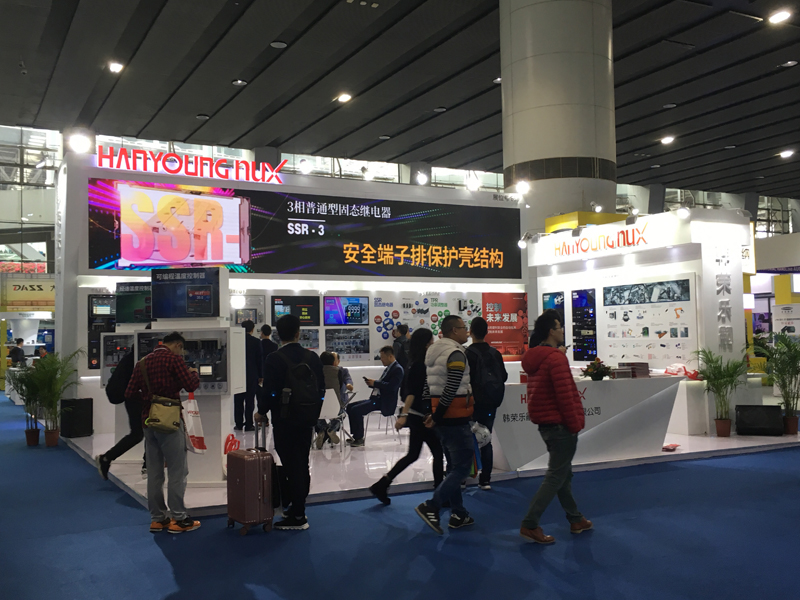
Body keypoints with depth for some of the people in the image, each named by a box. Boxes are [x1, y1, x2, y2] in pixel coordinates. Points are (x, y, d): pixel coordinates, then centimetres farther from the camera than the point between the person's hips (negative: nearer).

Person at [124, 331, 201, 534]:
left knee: (154, 472, 11)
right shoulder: (173, 358, -8)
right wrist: (194, 373, 6)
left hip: (148, 422, 7)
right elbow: (191, 385, -14)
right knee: (177, 471, 0)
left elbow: (130, 393, 11)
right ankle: (179, 518, 2)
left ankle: (158, 518, 17)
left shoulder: (142, 362, 12)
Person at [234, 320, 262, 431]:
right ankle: (248, 425, 0)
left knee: (238, 401, 10)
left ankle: (239, 424, 12)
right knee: (250, 400, 1)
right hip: (251, 375, -2)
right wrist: (261, 376, 5)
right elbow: (259, 360, -3)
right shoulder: (255, 342, -6)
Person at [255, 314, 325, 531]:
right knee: (302, 464, 16)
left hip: (284, 421, -6)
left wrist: (261, 412, 1)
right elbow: (321, 388, 5)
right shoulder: (312, 357, 1)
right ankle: (298, 508, 29)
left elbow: (270, 391, -17)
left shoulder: (275, 359, -15)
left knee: (291, 466, 0)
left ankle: (297, 517, 5)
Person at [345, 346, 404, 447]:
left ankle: (359, 438, -11)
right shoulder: (387, 368, 19)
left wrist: (375, 383, -15)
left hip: (384, 402, -11)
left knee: (356, 410, -23)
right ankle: (356, 435, 5)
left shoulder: (397, 369, -12)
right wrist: (372, 383, 3)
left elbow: (391, 387, -23)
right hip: (377, 398, 11)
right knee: (350, 406, 5)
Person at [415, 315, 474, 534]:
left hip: (443, 418, 9)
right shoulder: (456, 353, -15)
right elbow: (452, 389, -23)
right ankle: (431, 507, -9)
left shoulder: (434, 351, 14)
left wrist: (435, 414, 12)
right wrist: (437, 416, -16)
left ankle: (458, 514, 20)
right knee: (462, 466, -4)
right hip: (455, 419, -9)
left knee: (454, 466, 15)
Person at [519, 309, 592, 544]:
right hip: (560, 425, -9)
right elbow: (565, 396, -21)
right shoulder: (556, 358, -18)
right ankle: (530, 525, -4)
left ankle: (576, 520, 29)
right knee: (556, 476, -3)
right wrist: (575, 424, -13)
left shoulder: (535, 359, 11)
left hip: (546, 424, 10)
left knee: (563, 473, 18)